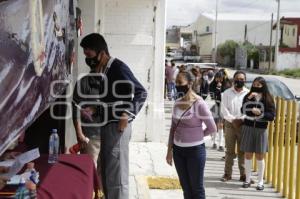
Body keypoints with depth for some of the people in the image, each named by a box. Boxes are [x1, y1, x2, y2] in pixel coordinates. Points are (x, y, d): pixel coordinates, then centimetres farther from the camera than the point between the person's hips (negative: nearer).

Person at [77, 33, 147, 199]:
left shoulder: (118, 67, -14)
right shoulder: (97, 71, 11)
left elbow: (141, 93, -16)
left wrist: (127, 115, -22)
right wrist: (93, 110, 5)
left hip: (117, 126, -9)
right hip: (106, 126, 9)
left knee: (116, 176, -5)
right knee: (106, 174, 17)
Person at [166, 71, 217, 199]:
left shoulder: (199, 104, -15)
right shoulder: (177, 103, 4)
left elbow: (212, 128, -11)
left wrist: (197, 135, 3)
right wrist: (169, 150, 10)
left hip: (195, 150, -6)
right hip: (178, 150, 6)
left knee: (197, 188, 5)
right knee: (185, 187, 14)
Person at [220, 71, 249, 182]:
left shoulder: (248, 93, 3)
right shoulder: (227, 93, 4)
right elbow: (224, 109, -2)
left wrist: (242, 119, -14)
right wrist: (233, 120, -11)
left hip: (244, 124, 0)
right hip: (230, 124, 0)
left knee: (242, 150, 4)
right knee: (229, 150, 5)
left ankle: (243, 174, 12)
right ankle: (227, 173, 12)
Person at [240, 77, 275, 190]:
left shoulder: (268, 99, -4)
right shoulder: (247, 97, 0)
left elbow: (272, 116, -6)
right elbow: (243, 111, -11)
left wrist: (260, 113, -20)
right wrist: (249, 99, -20)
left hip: (261, 130, -1)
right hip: (248, 128, 1)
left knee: (260, 157, 6)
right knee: (248, 155, 7)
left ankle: (260, 181, 15)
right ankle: (247, 180, 19)